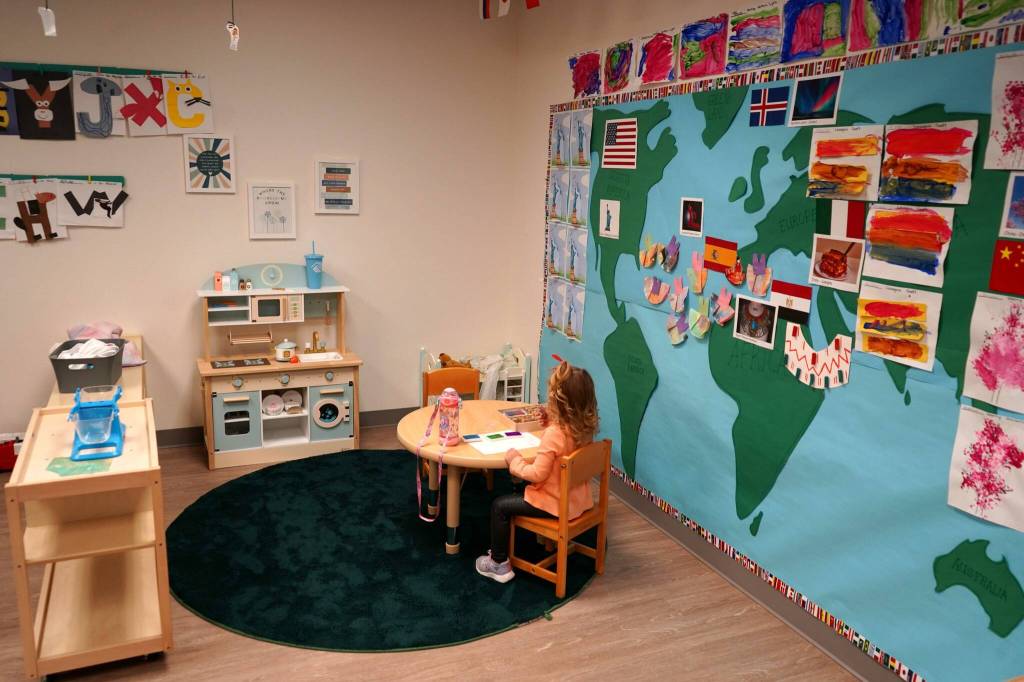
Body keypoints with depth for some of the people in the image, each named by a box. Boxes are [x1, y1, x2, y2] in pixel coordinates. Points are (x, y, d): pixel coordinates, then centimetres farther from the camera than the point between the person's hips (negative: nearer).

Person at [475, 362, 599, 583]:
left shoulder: (554, 434, -30)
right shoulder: (585, 427, -6)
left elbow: (537, 474, -25)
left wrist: (514, 460, -10)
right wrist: (550, 419, 8)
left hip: (556, 504, -8)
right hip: (578, 499, 8)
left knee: (499, 506, 7)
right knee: (520, 494, 30)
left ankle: (499, 564, 18)